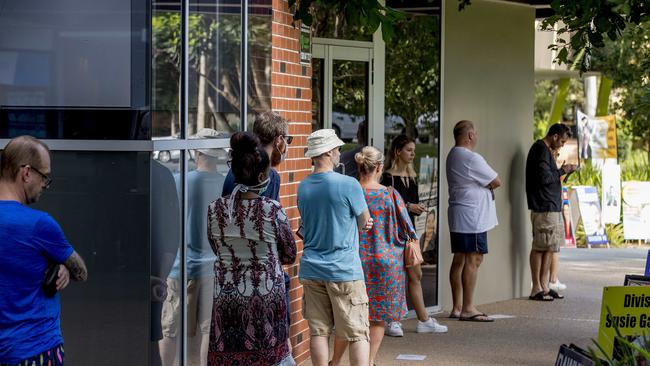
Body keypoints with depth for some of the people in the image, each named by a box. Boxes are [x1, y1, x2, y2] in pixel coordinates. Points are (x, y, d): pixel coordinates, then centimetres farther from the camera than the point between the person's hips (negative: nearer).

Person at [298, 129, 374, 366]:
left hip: (312, 271, 5)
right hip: (344, 270, -5)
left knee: (318, 332, 8)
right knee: (357, 333, 0)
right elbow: (365, 222, -1)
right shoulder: (348, 185, -13)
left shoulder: (303, 188, 6)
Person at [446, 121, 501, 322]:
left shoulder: (452, 156, 16)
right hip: (472, 216, -10)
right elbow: (497, 181, -10)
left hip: (457, 216, 10)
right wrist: (490, 184, 9)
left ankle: (457, 307, 14)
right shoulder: (471, 158, -16)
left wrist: (486, 185, 1)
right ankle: (468, 308, -8)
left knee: (459, 259, 11)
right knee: (473, 260, -8)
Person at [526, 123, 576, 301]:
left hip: (552, 206, 11)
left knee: (550, 247, 10)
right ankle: (536, 289, -2)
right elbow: (544, 178, -19)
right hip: (544, 208, -11)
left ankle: (544, 286, 14)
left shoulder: (544, 149, 20)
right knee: (540, 247, -6)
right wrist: (562, 171, -9)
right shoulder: (542, 149, -12)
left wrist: (562, 171, 11)